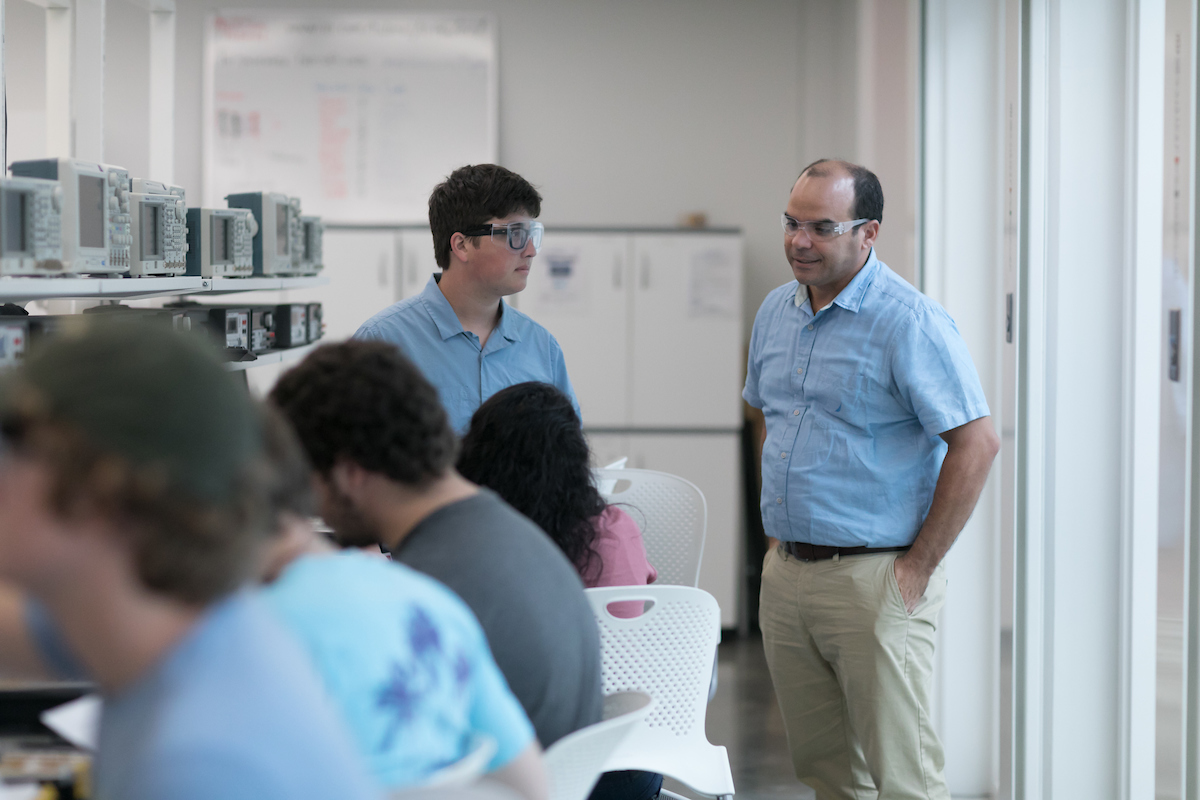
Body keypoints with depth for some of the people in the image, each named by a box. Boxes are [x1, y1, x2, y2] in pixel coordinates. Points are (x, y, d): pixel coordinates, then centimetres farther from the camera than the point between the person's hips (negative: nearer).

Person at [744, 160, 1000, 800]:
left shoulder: (911, 323, -13)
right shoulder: (776, 311, 11)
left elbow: (976, 444, -16)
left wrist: (920, 567, -15)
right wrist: (783, 529, 16)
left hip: (874, 579, -7)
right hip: (784, 573, 7)